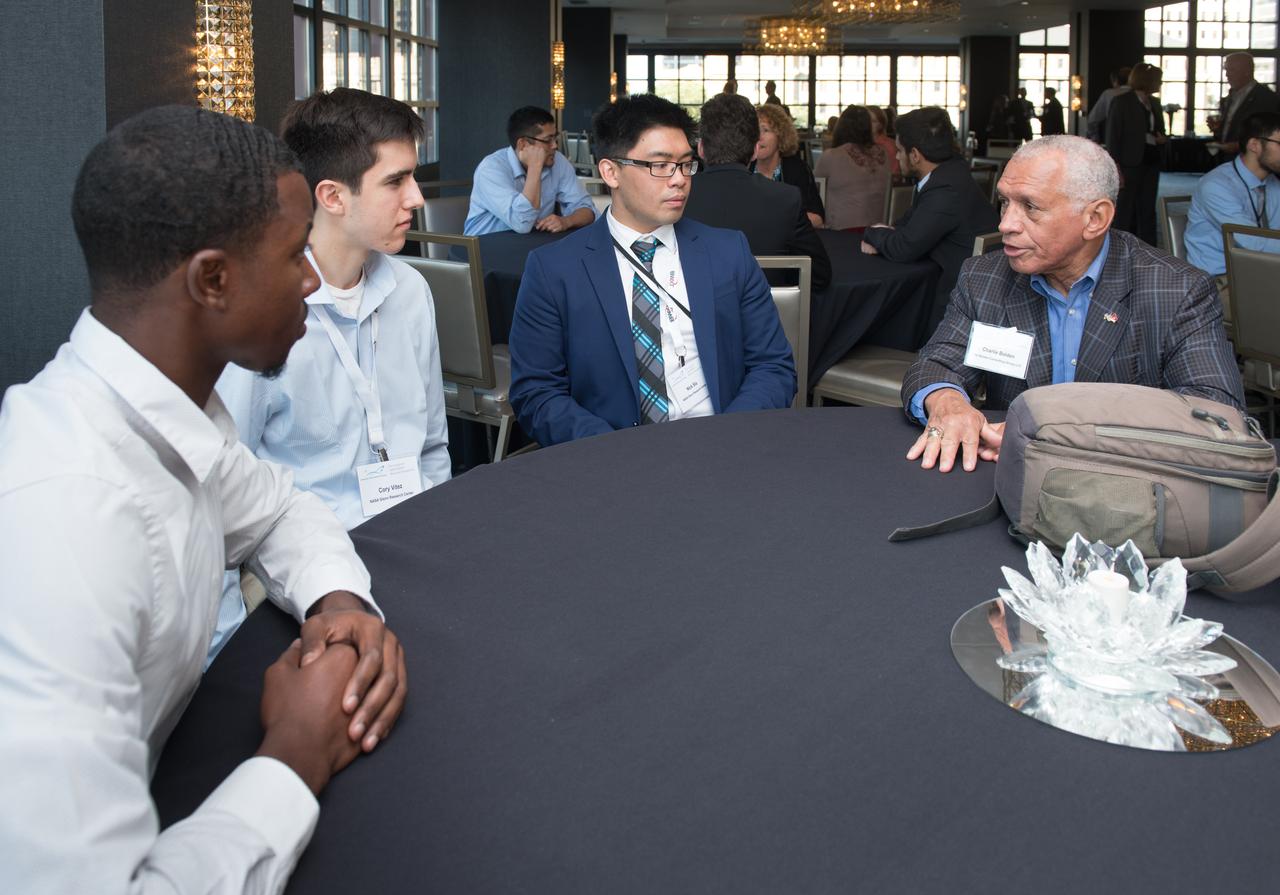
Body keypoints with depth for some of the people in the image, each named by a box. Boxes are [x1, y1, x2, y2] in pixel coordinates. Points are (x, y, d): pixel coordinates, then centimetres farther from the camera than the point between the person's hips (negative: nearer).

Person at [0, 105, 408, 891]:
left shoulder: (174, 400, -8)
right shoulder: (64, 520, -32)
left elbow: (277, 510, 11)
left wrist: (340, 601, -9)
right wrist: (296, 762, -19)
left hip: (163, 786, 7)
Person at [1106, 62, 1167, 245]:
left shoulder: (1154, 103, 13)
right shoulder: (1122, 102, -5)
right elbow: (1113, 136, -9)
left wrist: (1160, 138, 1)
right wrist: (1116, 168, -17)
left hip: (1151, 163, 6)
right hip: (1130, 163, -6)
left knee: (1147, 210, 7)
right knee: (1125, 210, -1)